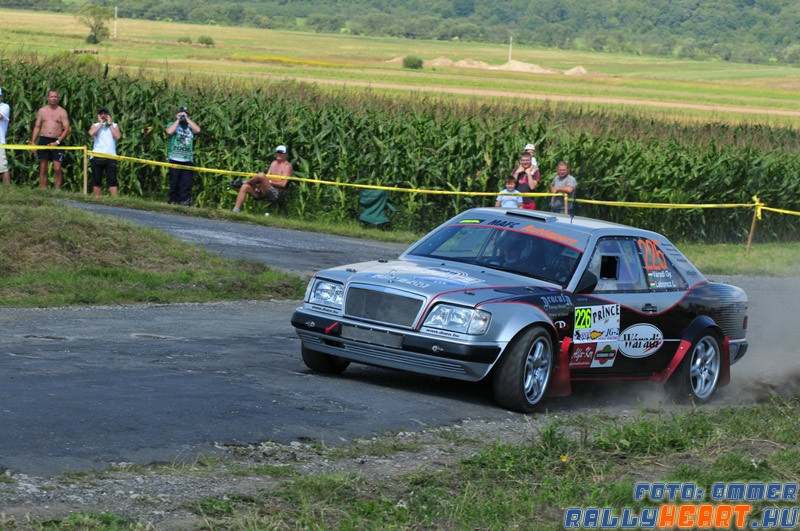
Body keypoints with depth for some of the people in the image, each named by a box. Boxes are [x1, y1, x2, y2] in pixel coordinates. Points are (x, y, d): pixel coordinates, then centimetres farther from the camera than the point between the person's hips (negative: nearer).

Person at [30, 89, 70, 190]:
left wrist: (57, 142, -12)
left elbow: (67, 129, -3)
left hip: (56, 141, -3)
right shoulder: (42, 111, 11)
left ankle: (58, 190, -5)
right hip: (43, 140, 3)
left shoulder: (62, 112, 2)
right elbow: (37, 127, 14)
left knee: (57, 168, -10)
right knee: (43, 168, 2)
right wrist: (33, 142, 5)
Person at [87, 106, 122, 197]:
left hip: (110, 156, -1)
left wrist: (110, 124, 0)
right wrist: (101, 123, -2)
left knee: (112, 179, -9)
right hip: (96, 157, 1)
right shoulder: (95, 126, 13)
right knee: (96, 180, 5)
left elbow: (118, 136, -7)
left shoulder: (114, 125, 13)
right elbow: (91, 133, -10)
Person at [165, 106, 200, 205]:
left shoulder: (190, 126, 20)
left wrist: (187, 119, 5)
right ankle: (173, 200, 4)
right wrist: (178, 120, 3)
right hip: (175, 159, -2)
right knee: (174, 181, -2)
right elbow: (169, 131, -7)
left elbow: (197, 130, 0)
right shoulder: (172, 124, 14)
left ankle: (185, 200, -6)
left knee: (187, 182, -5)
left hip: (188, 160, 2)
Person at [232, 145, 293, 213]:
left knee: (261, 175, -30)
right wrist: (259, 185, -4)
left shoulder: (287, 166, -1)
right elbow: (267, 176, 15)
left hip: (275, 194, -8)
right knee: (245, 187, -9)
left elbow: (283, 184, -11)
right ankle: (236, 210, -15)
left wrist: (270, 182, -15)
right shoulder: (274, 163, 23)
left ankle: (244, 182, -2)